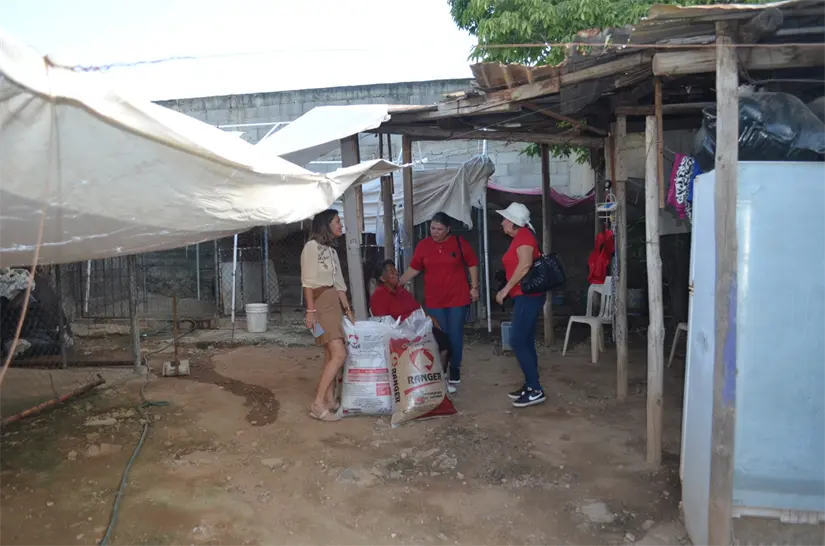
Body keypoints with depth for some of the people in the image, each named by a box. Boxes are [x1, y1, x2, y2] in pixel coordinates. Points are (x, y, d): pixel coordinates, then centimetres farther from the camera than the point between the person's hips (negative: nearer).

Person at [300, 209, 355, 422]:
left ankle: (330, 401, 13)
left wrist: (348, 310, 13)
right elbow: (307, 282, -13)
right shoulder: (311, 246, -8)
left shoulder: (331, 250, 16)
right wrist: (311, 311, -18)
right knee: (339, 354, -15)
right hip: (321, 304, -8)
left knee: (331, 356, 8)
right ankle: (318, 404, -12)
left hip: (335, 304, 8)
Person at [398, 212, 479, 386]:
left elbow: (472, 264, 2)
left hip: (458, 298, -1)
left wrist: (474, 287, -2)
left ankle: (455, 368, 21)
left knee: (455, 335, 5)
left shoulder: (459, 242, -4)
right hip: (434, 300, 1)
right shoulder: (423, 245, 1)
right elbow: (414, 268, 7)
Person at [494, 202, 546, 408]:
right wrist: (509, 290, 18)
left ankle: (536, 390, -7)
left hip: (528, 296, -10)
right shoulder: (520, 237, 18)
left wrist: (505, 289, -20)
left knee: (517, 342, -10)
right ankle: (530, 386, 17)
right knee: (526, 342, 12)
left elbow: (525, 265, -24)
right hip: (525, 296, 10)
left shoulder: (523, 236, -12)